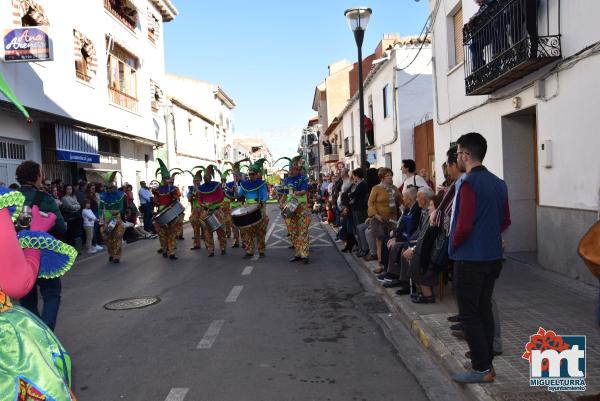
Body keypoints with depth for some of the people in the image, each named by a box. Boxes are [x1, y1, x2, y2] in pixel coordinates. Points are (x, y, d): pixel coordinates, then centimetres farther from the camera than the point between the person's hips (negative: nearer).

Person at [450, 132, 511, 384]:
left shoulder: (468, 183, -18)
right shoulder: (498, 183, 8)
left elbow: (464, 225, -22)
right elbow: (505, 221, 14)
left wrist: (454, 244, -5)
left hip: (470, 259, -8)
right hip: (493, 256, 8)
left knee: (469, 314, 2)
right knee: (484, 309, 16)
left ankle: (481, 369, 7)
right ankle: (486, 361, 25)